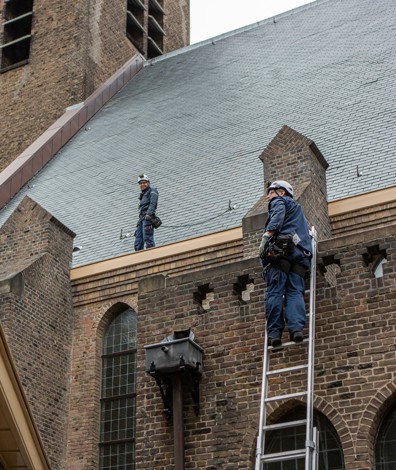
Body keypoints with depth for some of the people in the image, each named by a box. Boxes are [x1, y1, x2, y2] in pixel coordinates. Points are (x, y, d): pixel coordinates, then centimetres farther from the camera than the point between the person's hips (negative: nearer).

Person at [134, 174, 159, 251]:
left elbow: (153, 203, -9)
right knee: (138, 242, -2)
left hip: (148, 218, -8)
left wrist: (148, 214, -24)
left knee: (148, 239, -19)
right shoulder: (143, 195, 32)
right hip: (141, 219, 8)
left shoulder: (152, 191, 7)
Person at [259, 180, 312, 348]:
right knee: (295, 292, -3)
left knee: (274, 292, -11)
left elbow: (278, 217, -6)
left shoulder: (279, 201, 16)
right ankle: (296, 328, -23)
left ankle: (274, 333, -19)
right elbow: (306, 233, 33)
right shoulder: (298, 209, 40)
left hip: (280, 248, -6)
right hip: (300, 251, 6)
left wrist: (266, 237, -16)